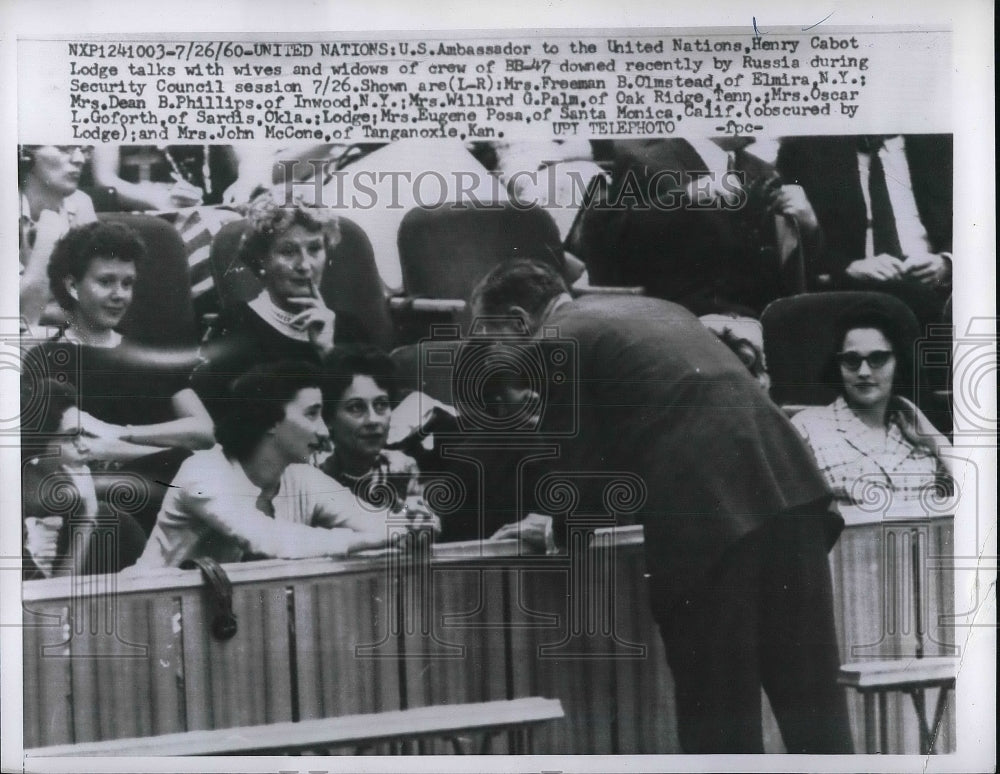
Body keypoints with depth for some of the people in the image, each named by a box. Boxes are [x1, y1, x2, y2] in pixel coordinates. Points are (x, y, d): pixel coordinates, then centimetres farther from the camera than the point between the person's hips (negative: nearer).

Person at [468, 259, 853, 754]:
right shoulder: (649, 307, 27)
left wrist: (561, 526, 25)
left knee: (716, 705, 6)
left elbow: (575, 466, 3)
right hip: (784, 487, 8)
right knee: (810, 690, 12)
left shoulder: (553, 345, 3)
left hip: (704, 515, -7)